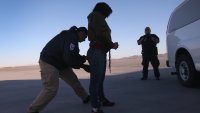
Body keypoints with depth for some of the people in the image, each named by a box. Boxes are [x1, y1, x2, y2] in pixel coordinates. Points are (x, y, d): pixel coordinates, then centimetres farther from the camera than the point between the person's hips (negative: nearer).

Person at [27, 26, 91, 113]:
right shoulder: (71, 37, -21)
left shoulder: (71, 37, 13)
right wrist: (82, 65, -13)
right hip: (48, 63, -11)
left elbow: (73, 56, 18)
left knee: (73, 80, 14)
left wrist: (82, 58, -1)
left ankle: (86, 98, 30)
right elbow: (69, 59, -29)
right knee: (51, 89, -15)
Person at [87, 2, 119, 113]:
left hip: (100, 52, 10)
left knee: (100, 79, 15)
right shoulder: (96, 16, -2)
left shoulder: (97, 19, 26)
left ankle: (102, 100, 26)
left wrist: (111, 44, 9)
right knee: (96, 79, -10)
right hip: (97, 52, -10)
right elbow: (101, 34, -15)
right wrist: (111, 44, -3)